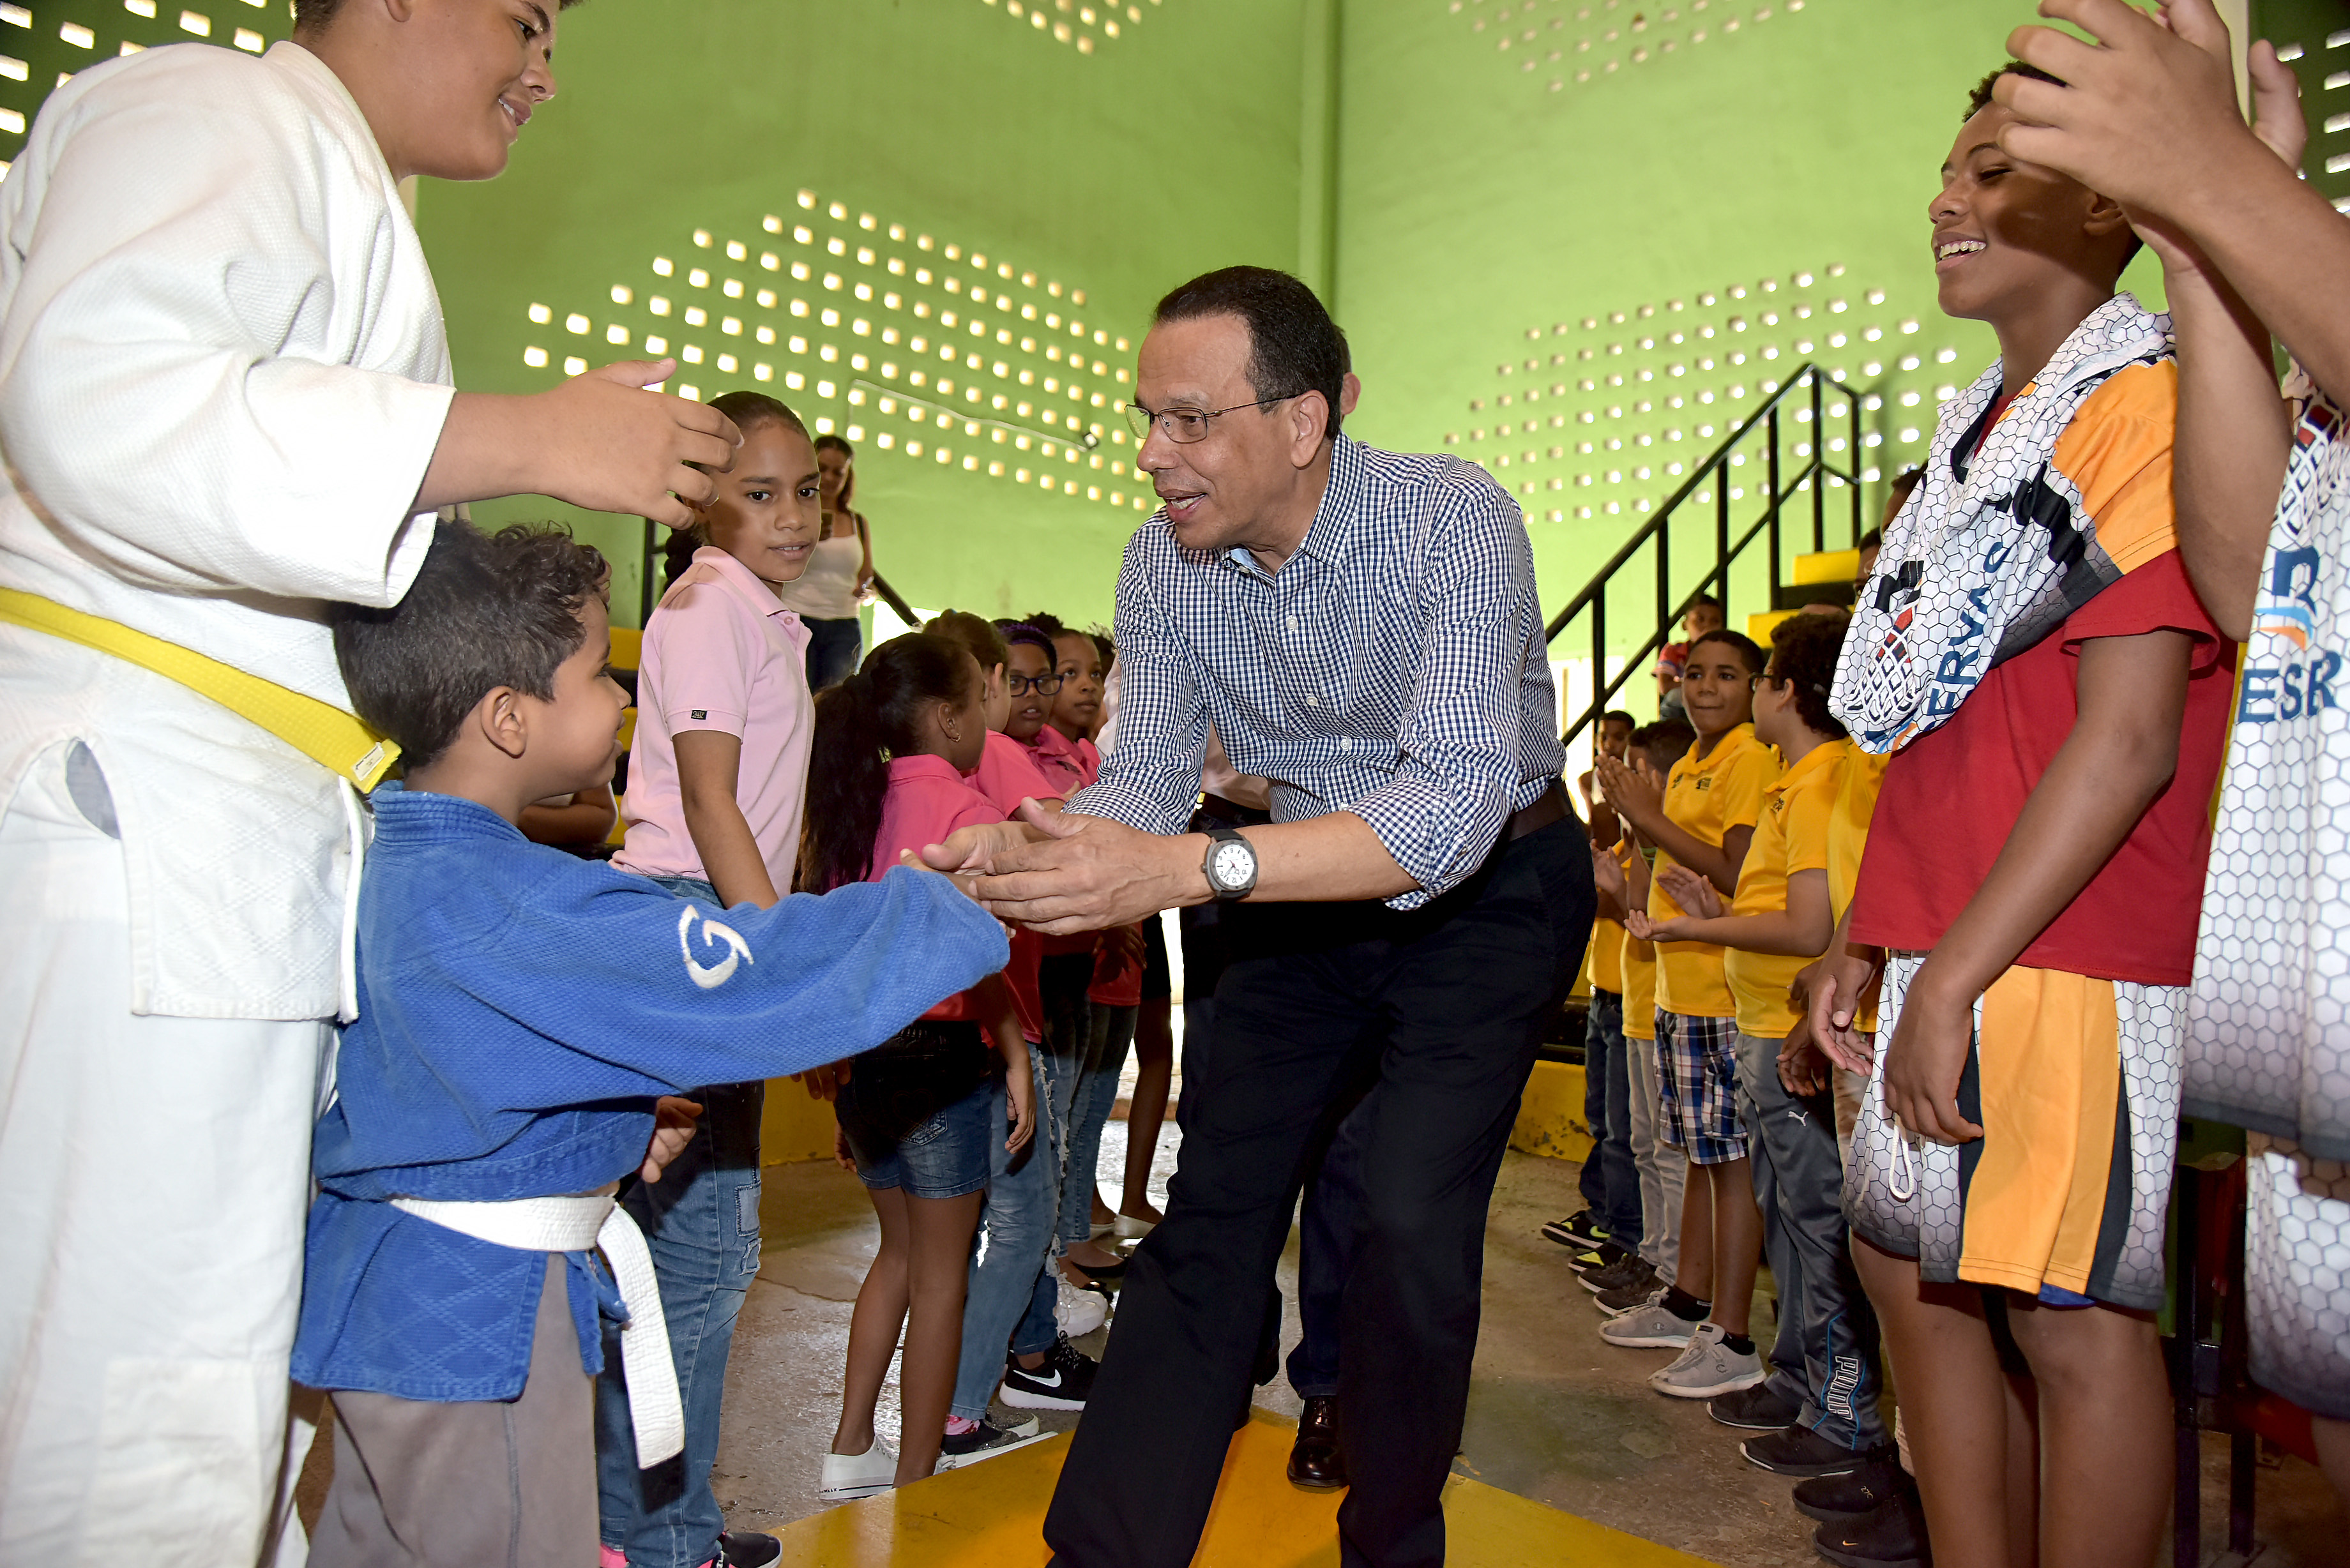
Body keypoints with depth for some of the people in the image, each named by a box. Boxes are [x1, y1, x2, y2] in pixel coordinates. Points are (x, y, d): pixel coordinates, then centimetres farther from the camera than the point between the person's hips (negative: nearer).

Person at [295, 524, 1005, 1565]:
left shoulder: (390, 857, 1)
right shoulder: (514, 910, -29)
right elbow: (749, 979, -31)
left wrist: (609, 1130, 10)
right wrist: (958, 902, -22)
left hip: (389, 1287, 10)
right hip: (482, 1319, -10)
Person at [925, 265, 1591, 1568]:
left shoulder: (1455, 520, -28)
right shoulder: (1160, 565, -12)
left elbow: (1451, 805, -40)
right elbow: (1142, 782, -12)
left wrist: (1185, 868, -52)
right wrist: (1026, 849, -35)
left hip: (1492, 880, -4)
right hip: (1314, 879, 5)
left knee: (1410, 1224, -13)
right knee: (1212, 1204, 3)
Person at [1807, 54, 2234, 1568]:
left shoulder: (2144, 403, -8)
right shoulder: (1978, 428, 18)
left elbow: (2129, 740, -17)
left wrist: (1953, 975, -20)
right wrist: (1870, 934, 15)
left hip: (2063, 957, -9)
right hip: (1947, 947, 9)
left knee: (2072, 1312, 0)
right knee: (1915, 1270, 14)